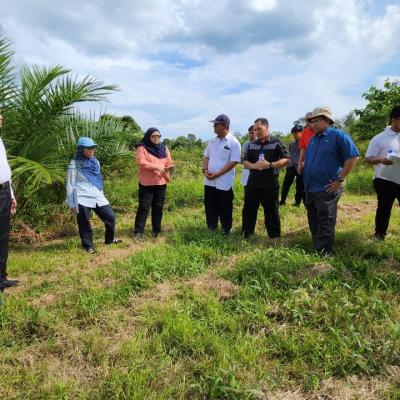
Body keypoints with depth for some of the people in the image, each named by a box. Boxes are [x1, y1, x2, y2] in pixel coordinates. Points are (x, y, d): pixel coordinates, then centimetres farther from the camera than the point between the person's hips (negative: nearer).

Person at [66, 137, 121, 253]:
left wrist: (101, 195, 22)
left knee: (111, 216, 7)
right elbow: (70, 185, -4)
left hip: (97, 197, 6)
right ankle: (88, 246, 19)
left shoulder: (95, 162, 11)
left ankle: (110, 239, 28)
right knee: (85, 224, 2)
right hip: (82, 199, -6)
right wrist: (71, 204, -5)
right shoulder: (74, 164, -5)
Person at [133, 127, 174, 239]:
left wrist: (169, 167, -13)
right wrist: (156, 167, -22)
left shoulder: (164, 148, 14)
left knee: (158, 207, 11)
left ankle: (156, 231, 21)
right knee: (144, 207, -4)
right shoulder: (142, 148, -4)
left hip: (161, 183, 5)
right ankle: (138, 231, 2)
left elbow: (169, 162, 10)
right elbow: (141, 162, -17)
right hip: (146, 183, -5)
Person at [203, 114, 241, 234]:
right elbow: (206, 156, 15)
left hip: (224, 182, -6)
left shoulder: (233, 142, -11)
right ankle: (211, 231, 27)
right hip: (209, 182, 6)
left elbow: (233, 162, -16)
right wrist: (205, 169, -5)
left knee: (225, 209, 6)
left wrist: (217, 174, -19)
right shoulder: (212, 141, 10)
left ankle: (226, 231, 21)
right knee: (210, 207, 13)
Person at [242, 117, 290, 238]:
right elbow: (245, 162, 10)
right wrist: (254, 166, -12)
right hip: (252, 184, 5)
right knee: (248, 210, 10)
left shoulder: (276, 142, -4)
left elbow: (287, 160, -9)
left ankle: (274, 237, 19)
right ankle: (246, 235, 22)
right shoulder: (252, 144, 11)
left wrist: (270, 165, -22)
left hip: (270, 185, -4)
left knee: (271, 213, 6)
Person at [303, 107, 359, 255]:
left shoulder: (338, 135, -9)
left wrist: (339, 180, -16)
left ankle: (323, 253, 7)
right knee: (313, 221, 16)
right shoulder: (313, 139, 13)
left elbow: (353, 157, -15)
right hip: (310, 188, 8)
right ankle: (316, 247, 30)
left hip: (327, 189, -8)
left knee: (325, 223, -1)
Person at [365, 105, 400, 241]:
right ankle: (380, 234, 22)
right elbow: (368, 159, -7)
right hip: (385, 180, -4)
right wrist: (381, 160, -26)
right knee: (384, 208, 7)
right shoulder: (379, 138, -5)